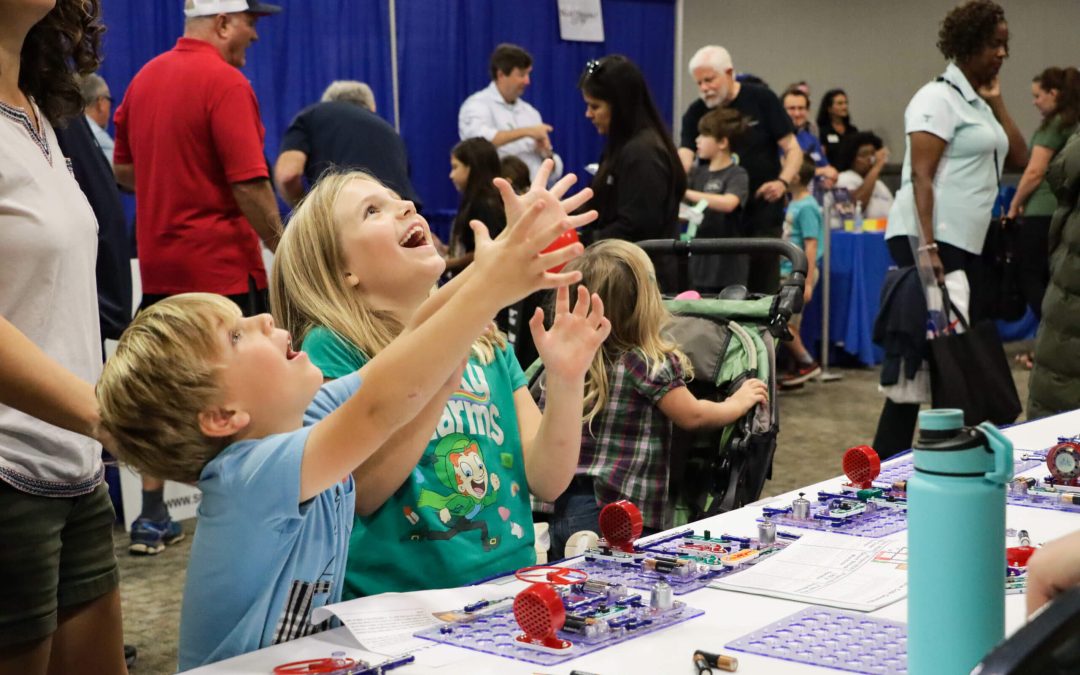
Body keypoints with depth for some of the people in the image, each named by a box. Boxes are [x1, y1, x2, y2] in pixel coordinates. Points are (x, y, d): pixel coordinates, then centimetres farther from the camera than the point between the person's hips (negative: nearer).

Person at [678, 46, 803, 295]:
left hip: (763, 219, -2)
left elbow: (793, 149, -2)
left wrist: (783, 182, -21)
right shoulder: (696, 113, 3)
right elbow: (684, 157, -10)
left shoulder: (761, 99, -3)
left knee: (763, 292, 2)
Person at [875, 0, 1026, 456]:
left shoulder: (978, 103, 19)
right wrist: (926, 247, -26)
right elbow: (920, 176, -17)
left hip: (967, 245, 9)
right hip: (929, 240, -9)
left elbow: (1019, 159, 16)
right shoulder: (939, 98, -9)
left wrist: (996, 100, 12)